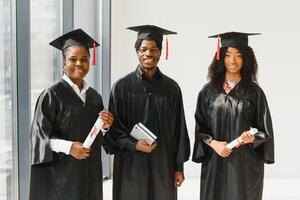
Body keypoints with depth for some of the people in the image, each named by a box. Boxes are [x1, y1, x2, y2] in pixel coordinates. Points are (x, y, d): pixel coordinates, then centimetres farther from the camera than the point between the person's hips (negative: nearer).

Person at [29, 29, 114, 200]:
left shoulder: (95, 96, 8)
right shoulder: (52, 95, -9)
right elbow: (39, 134, -10)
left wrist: (104, 127, -5)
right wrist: (68, 146, -21)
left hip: (90, 173, 5)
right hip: (61, 173, -5)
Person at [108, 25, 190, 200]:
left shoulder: (171, 88, 4)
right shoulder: (122, 87, -2)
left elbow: (179, 129, 6)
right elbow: (114, 127, 0)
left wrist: (179, 166, 4)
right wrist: (133, 145, -17)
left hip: (163, 165, 2)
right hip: (131, 165, -2)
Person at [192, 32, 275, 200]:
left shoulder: (255, 92, -2)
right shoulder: (208, 91, 2)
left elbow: (265, 130, 1)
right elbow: (200, 128, 5)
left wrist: (252, 138, -19)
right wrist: (213, 143, -12)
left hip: (246, 164, -1)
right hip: (214, 163, 1)